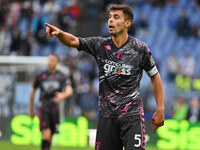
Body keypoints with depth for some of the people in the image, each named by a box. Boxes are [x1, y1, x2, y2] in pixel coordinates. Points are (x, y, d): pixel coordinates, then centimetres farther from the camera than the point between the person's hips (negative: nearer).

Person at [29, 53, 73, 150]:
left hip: (54, 108, 2)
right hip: (43, 108, -2)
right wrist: (31, 110, 17)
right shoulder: (40, 76, 3)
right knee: (46, 135, -19)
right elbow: (32, 93, 14)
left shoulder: (61, 77, 4)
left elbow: (69, 90, -11)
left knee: (50, 137, 9)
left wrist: (63, 95, -36)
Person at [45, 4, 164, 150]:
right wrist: (59, 32, -26)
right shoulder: (100, 45, 5)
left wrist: (160, 109, 5)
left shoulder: (140, 48, -1)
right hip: (107, 114, 3)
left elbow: (155, 76, 8)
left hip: (132, 114, -3)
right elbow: (73, 41, -3)